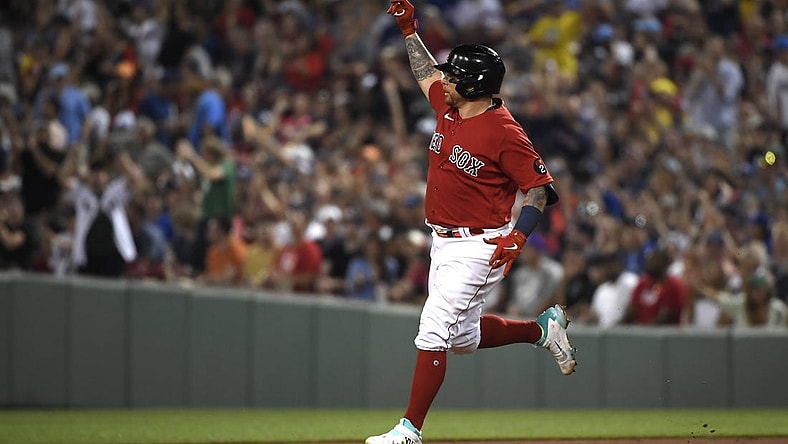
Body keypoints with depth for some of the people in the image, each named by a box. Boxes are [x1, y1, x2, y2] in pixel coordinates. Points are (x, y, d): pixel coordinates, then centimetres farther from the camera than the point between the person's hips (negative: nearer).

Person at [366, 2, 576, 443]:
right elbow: (427, 73, 25)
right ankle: (543, 328, 36)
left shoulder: (504, 132, -20)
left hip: (478, 247, -9)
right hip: (445, 242, 9)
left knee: (433, 332, -15)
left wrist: (518, 235, -27)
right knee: (463, 337, 19)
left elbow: (540, 187, -15)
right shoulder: (449, 108, 3)